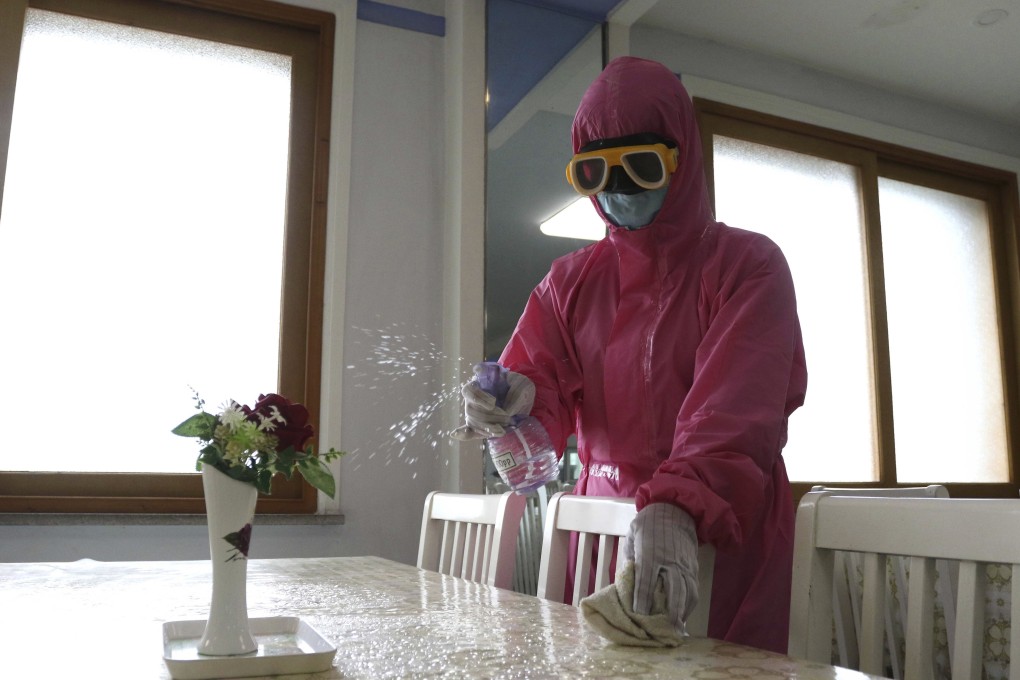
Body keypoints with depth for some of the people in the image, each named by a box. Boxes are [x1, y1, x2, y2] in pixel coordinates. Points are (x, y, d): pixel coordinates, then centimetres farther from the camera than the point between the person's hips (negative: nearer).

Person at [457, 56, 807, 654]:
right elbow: (539, 378, 1)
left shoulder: (747, 265, -5)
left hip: (722, 526, -3)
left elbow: (736, 406, -20)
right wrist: (514, 400, -24)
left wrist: (676, 507, -36)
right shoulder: (571, 281, 9)